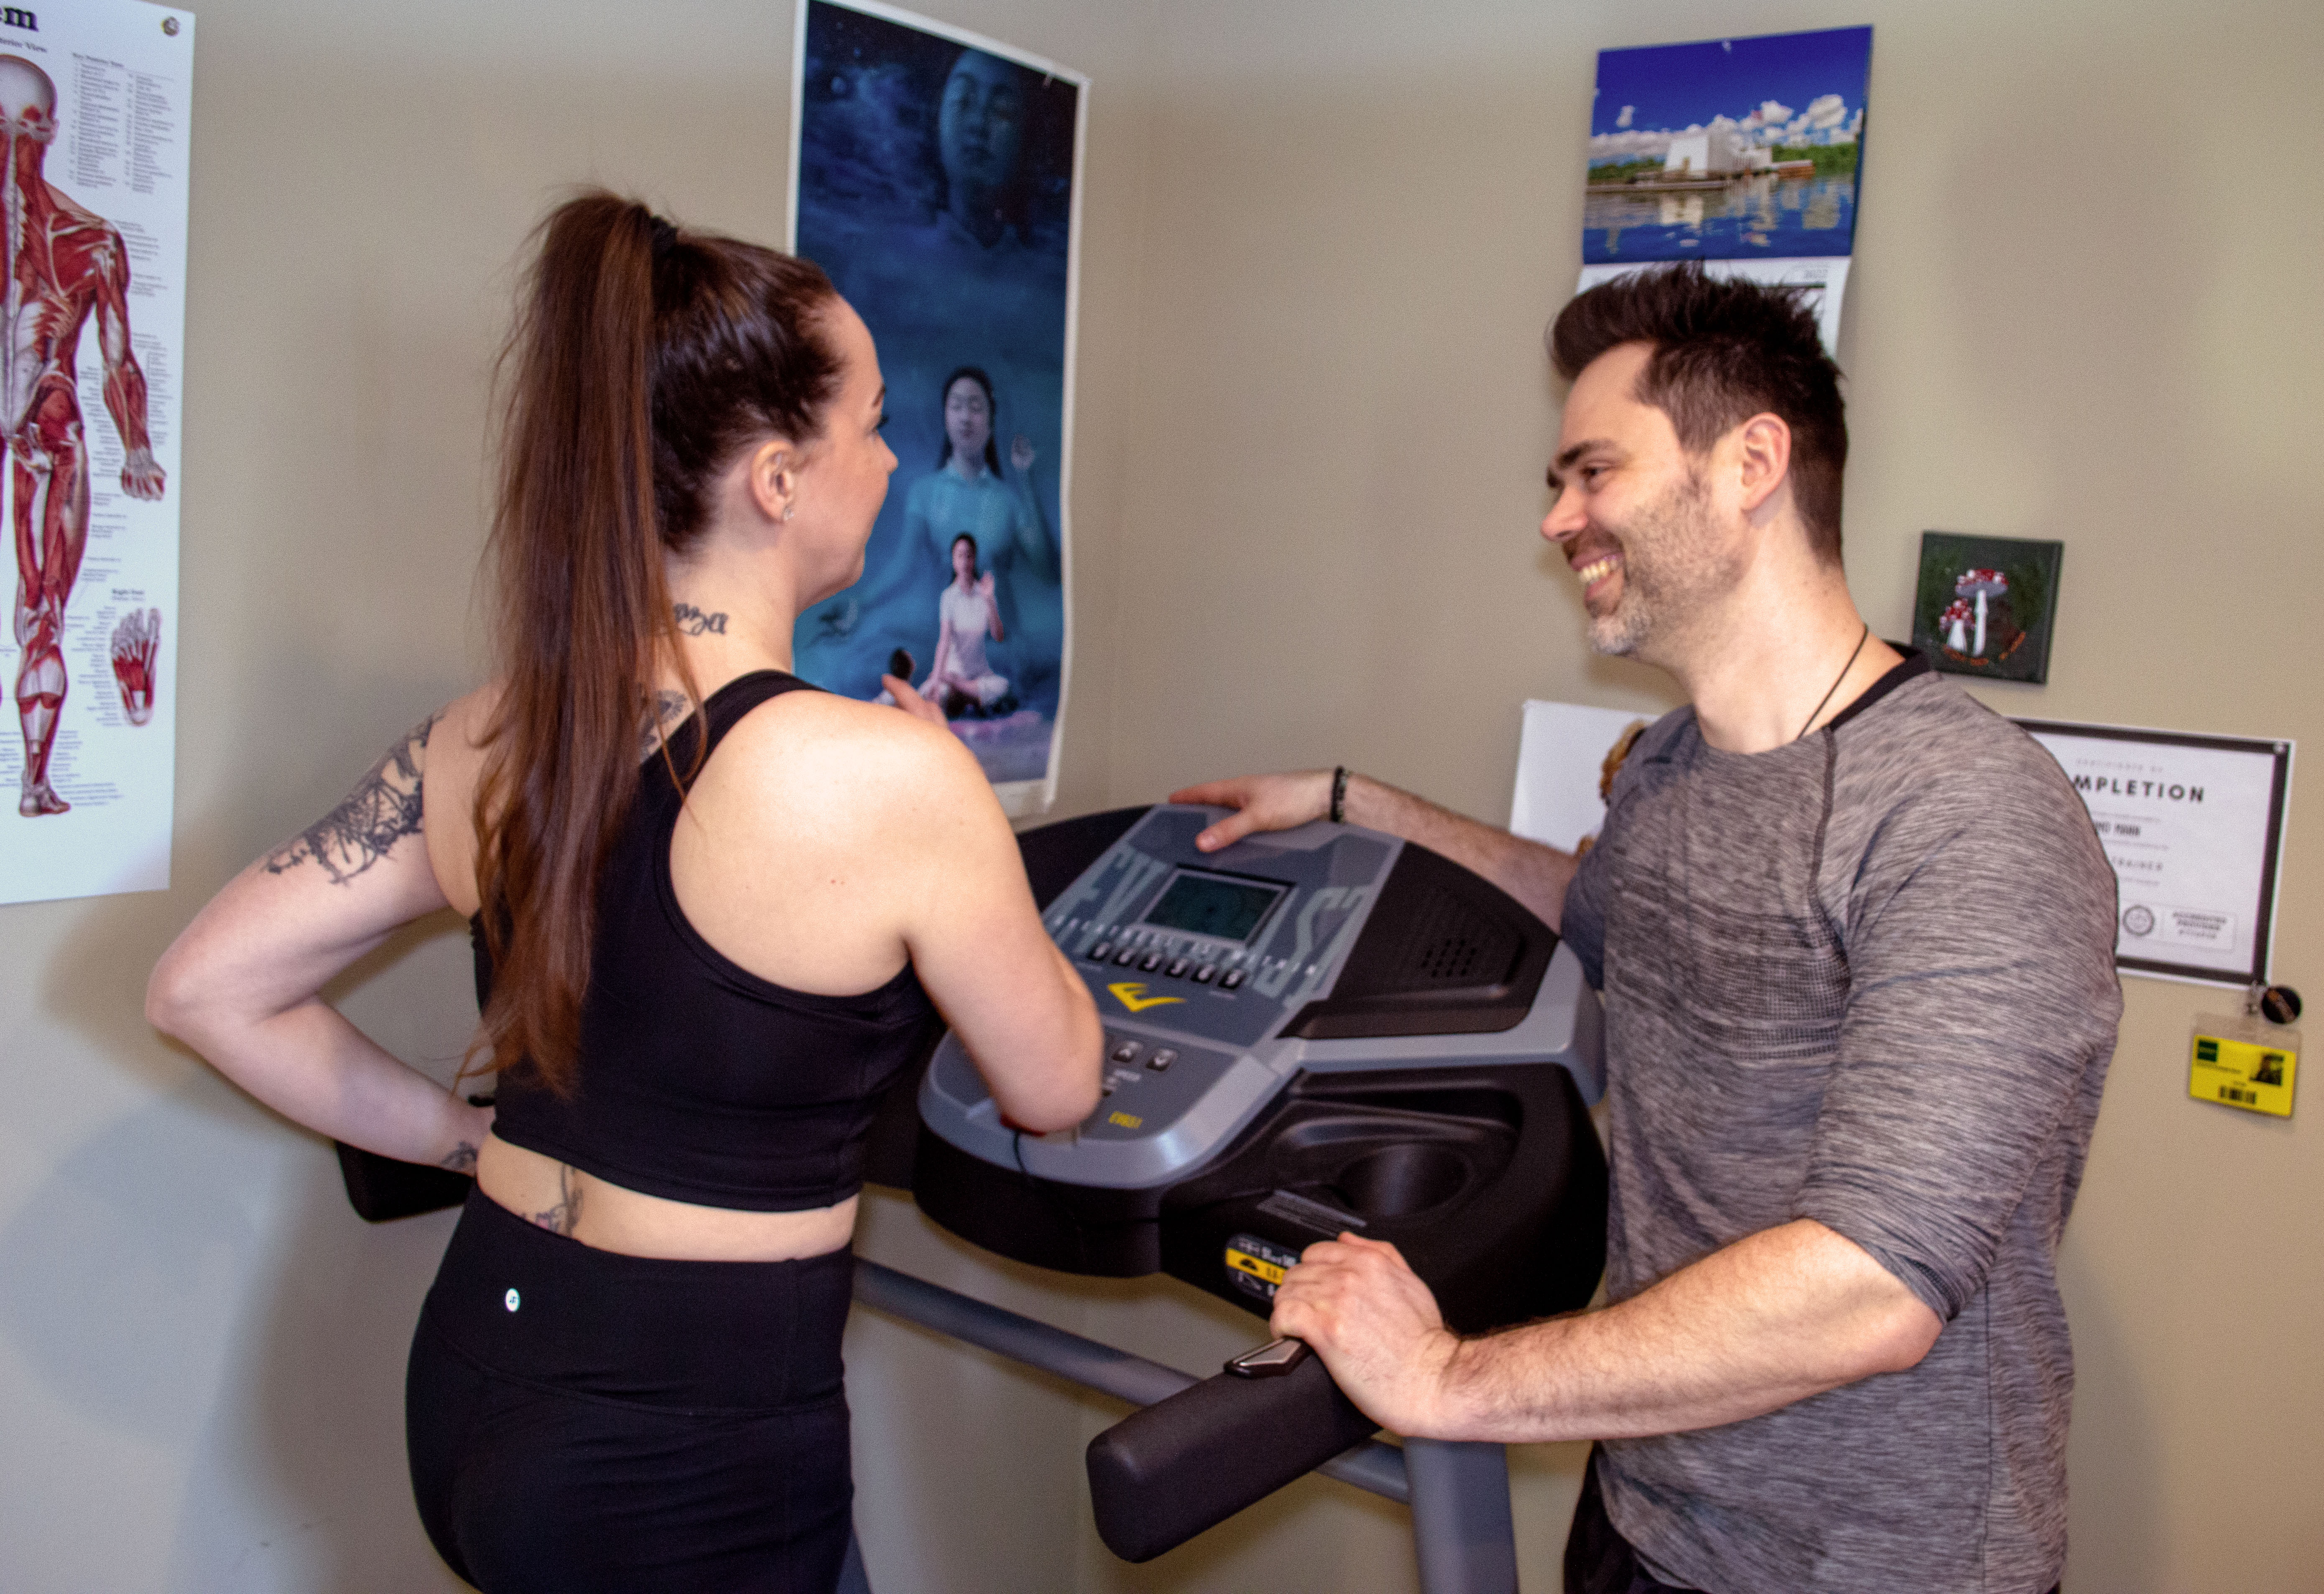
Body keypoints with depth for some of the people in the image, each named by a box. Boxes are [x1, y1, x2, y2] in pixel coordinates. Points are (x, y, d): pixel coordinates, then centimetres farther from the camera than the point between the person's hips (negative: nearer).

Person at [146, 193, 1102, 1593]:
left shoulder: (481, 747, -4)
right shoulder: (891, 777, -22)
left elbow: (206, 988, 7)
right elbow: (1056, 1088, -6)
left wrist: (469, 1136, 12)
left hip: (476, 1368, 7)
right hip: (687, 1474, -7)